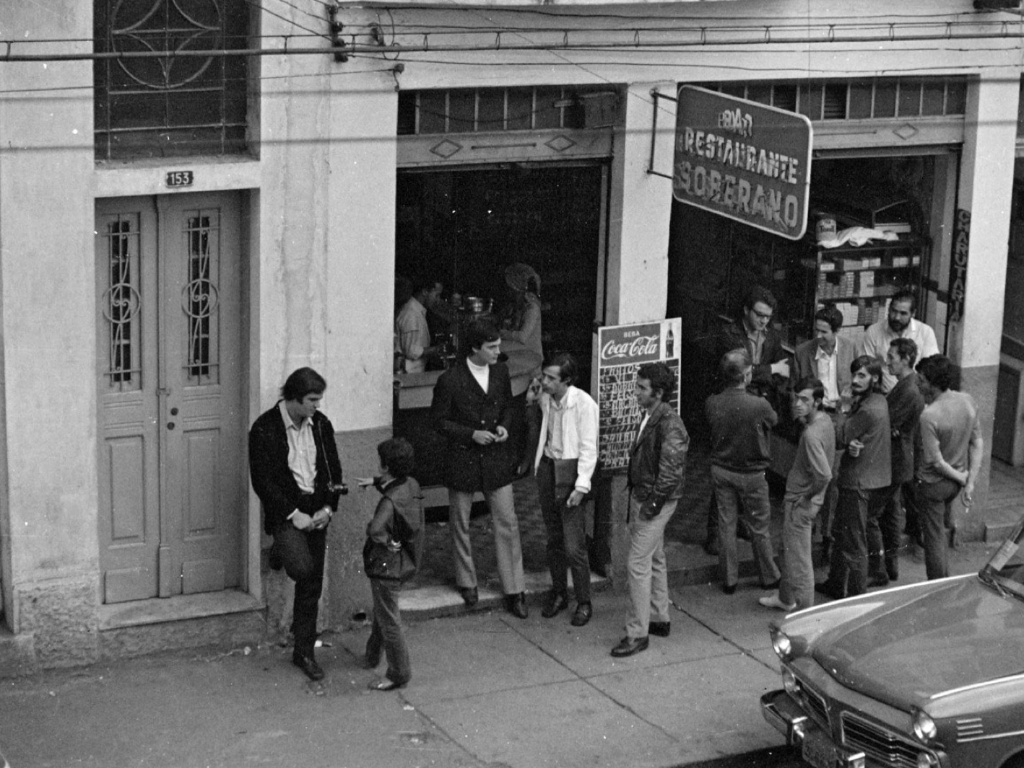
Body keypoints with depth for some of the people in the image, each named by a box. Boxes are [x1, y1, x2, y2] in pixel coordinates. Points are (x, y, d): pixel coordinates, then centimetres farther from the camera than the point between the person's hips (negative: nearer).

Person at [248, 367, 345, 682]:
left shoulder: (321, 424, 5)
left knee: (312, 586, 7)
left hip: (316, 513, 5)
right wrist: (293, 514, -17)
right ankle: (280, 551, 12)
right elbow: (262, 481, -13)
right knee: (302, 568, -26)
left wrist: (328, 508, -4)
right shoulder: (265, 429, -11)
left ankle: (304, 652, 18)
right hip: (285, 511, -5)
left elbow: (334, 470, 10)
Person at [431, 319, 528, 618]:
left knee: (507, 525, 1)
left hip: (496, 459, 3)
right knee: (460, 525, 12)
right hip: (463, 459, -3)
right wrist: (472, 434, -18)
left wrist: (504, 425, -6)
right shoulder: (450, 381, -15)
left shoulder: (501, 372, -1)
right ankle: (466, 582, 32)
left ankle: (514, 592, 8)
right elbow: (439, 421, -8)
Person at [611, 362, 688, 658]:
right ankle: (660, 619, 32)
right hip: (641, 495, 10)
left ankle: (637, 633, -3)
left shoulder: (669, 423, -21)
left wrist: (653, 503, -19)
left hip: (655, 501, -10)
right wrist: (635, 499, 16)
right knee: (654, 559, 19)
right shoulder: (649, 417, 8)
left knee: (637, 564, -8)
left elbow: (671, 469, -22)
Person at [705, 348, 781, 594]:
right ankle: (769, 577, 26)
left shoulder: (712, 404, -13)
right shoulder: (759, 405, -24)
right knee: (759, 528, 13)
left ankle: (729, 579, 19)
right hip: (751, 473, -3)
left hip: (721, 470, 3)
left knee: (726, 525, 12)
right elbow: (774, 420, -3)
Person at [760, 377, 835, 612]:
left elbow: (824, 475, -34)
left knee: (799, 559, 4)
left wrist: (807, 496, -18)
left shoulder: (811, 434, -30)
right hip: (795, 497, 10)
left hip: (801, 503, -10)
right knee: (789, 551, 24)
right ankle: (785, 598, 39)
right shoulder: (825, 419, -1)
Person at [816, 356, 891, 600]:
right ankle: (836, 585, 33)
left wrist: (843, 414, -1)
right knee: (841, 534, 21)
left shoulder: (868, 410, -24)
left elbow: (839, 437, -15)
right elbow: (847, 437, 6)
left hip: (860, 483, -10)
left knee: (853, 542, 1)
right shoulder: (878, 401, 8)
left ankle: (855, 595, 9)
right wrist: (851, 444, -15)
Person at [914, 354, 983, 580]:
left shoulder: (929, 416, -31)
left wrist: (963, 478, -9)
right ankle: (946, 580, 44)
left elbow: (936, 462, -24)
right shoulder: (967, 401, -10)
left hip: (933, 484, -6)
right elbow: (978, 444, -5)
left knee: (934, 539, 11)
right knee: (941, 530, 31)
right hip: (955, 483, 6)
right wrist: (970, 482, -3)